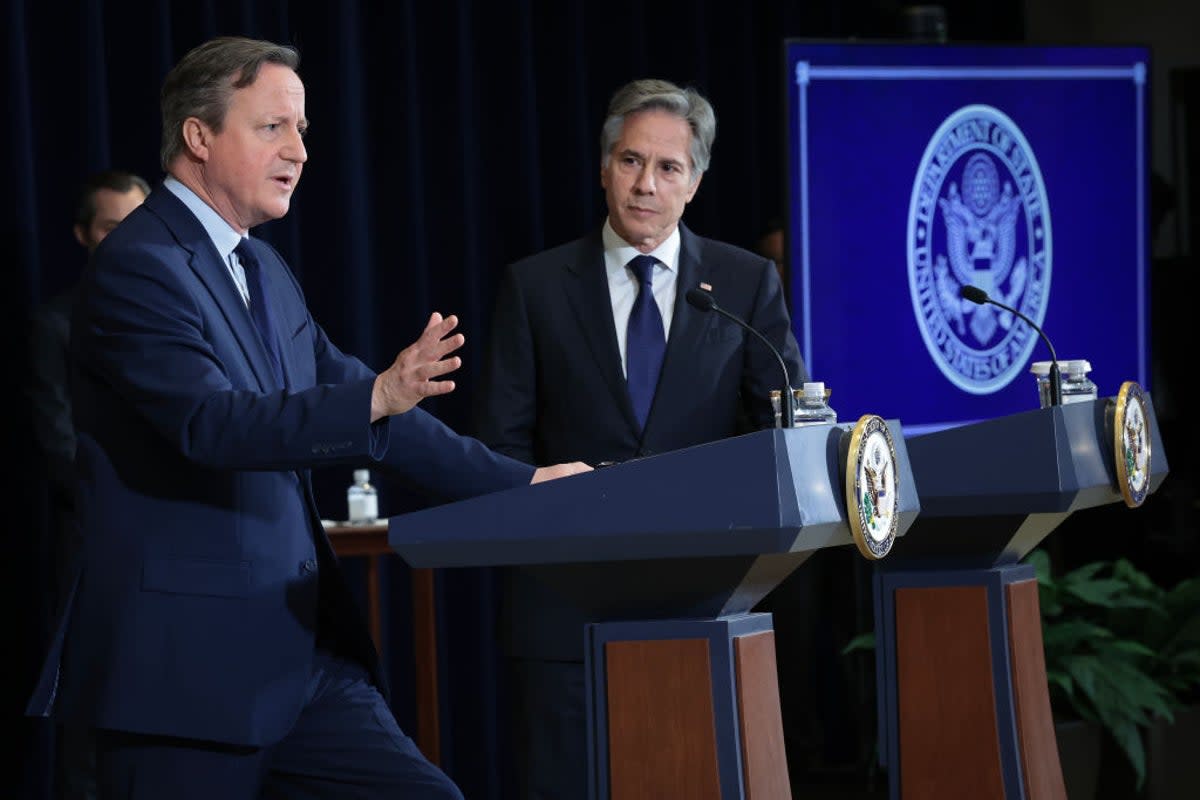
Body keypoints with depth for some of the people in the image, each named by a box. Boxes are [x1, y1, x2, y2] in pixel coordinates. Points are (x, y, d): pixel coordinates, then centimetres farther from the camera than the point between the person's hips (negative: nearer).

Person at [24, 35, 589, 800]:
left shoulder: (266, 271, 17)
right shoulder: (139, 268, -12)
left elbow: (351, 399, 21)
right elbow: (212, 422, -26)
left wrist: (520, 481, 16)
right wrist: (376, 399, -38)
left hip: (303, 659, 8)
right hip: (186, 670, -8)